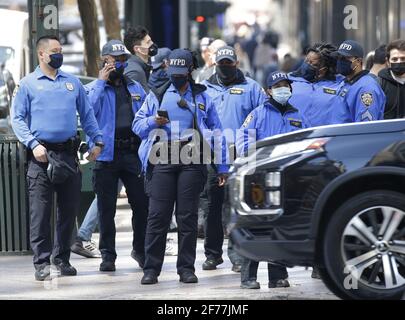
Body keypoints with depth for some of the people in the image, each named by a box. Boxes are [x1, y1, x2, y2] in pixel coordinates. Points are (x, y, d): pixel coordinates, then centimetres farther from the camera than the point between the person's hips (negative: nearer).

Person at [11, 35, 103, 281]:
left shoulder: (73, 83, 14)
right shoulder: (28, 84, 3)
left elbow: (87, 114, 18)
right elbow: (17, 119, -1)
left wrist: (97, 141, 6)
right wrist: (33, 144, -13)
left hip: (69, 154, 4)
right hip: (42, 155, -4)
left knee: (69, 210, 7)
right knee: (40, 212, -6)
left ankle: (62, 258, 17)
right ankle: (42, 262, -2)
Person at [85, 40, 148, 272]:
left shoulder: (136, 88, 18)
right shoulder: (94, 88, 5)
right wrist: (101, 81, -11)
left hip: (133, 154, 3)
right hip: (106, 154, -3)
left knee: (142, 204, -1)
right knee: (107, 208, 2)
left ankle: (141, 249, 15)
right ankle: (108, 255, 9)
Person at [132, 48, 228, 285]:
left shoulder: (202, 97, 16)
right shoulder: (157, 95, 18)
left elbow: (217, 132, 16)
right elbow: (137, 125, 15)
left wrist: (222, 166, 11)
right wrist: (153, 121, -8)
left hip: (191, 161, 0)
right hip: (163, 159, 0)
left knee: (188, 216, -1)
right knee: (158, 215, -5)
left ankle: (187, 268, 5)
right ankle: (151, 269, -2)